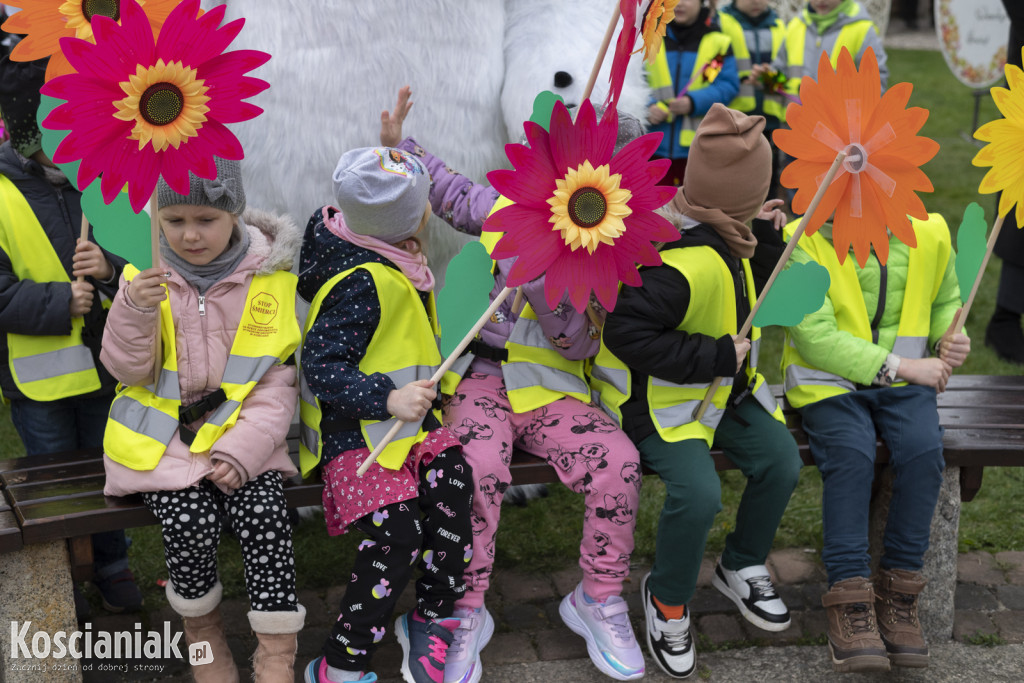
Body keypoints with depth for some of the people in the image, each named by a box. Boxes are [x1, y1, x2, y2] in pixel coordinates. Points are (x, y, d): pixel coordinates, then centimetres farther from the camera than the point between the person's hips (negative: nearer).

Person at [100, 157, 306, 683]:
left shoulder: (270, 281, -1)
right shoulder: (147, 279, 1)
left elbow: (278, 383, -2)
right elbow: (130, 372, -2)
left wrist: (242, 449, -15)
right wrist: (135, 311, -21)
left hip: (240, 436, 0)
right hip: (161, 437, 0)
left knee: (263, 513, -24)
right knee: (191, 520, -23)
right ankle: (201, 626, 8)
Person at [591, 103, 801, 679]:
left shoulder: (719, 238, -1)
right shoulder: (683, 265, -32)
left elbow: (758, 295, 18)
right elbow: (627, 334, -31)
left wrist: (768, 239, 2)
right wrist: (716, 356, -26)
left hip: (726, 389, 9)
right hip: (661, 397, -9)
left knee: (782, 460, -5)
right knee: (698, 491, -26)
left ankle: (742, 567, 22)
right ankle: (668, 599, 4)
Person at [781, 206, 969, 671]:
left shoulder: (929, 232, 3)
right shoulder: (803, 240, -13)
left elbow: (945, 299, 21)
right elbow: (815, 338, -18)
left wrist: (950, 340, -2)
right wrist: (900, 366, -18)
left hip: (905, 380, 3)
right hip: (829, 379, -3)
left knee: (923, 450, -25)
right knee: (850, 456, -31)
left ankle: (898, 590, -11)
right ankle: (849, 596, -20)